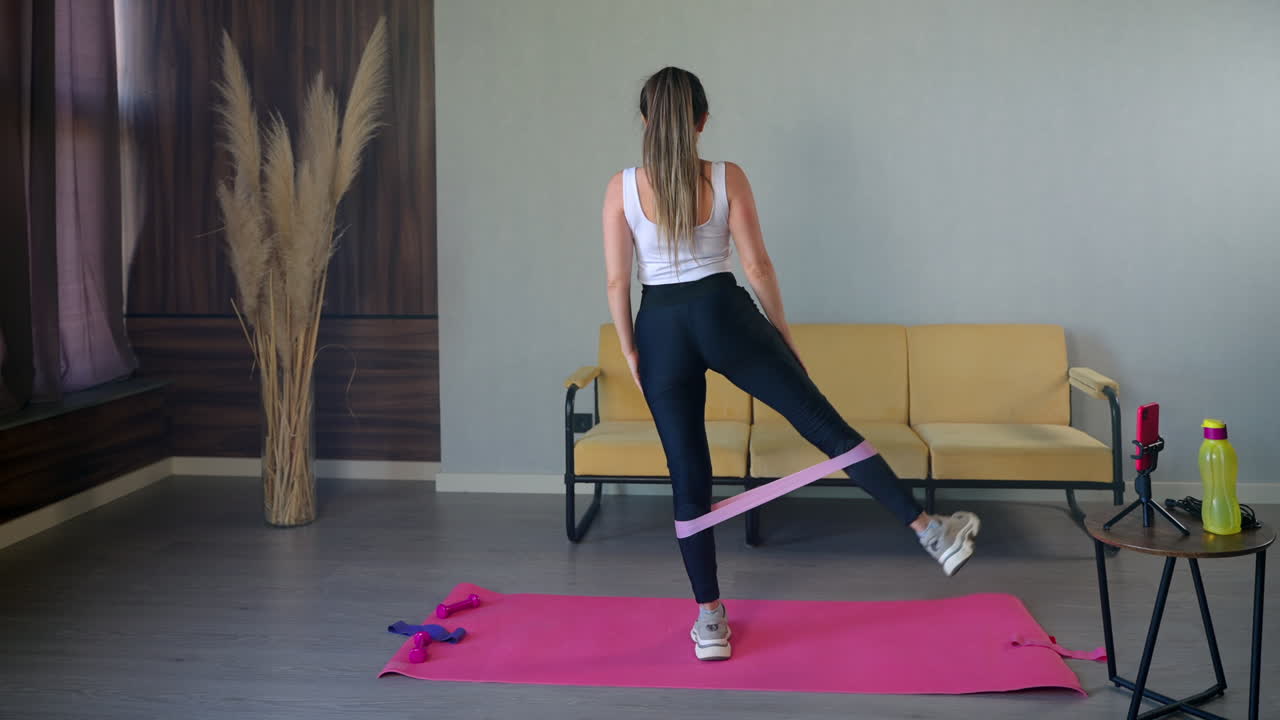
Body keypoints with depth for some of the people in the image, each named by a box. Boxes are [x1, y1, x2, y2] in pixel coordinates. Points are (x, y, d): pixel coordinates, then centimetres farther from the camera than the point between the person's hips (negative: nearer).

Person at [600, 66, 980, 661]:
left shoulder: (621, 188, -3)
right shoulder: (728, 178, -4)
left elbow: (617, 281, -2)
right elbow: (757, 265, -3)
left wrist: (630, 350, 9)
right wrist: (783, 330, 8)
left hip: (660, 328, 1)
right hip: (723, 314, -1)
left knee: (688, 475, 7)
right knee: (825, 424, 5)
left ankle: (709, 618, 13)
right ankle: (931, 532, 9)